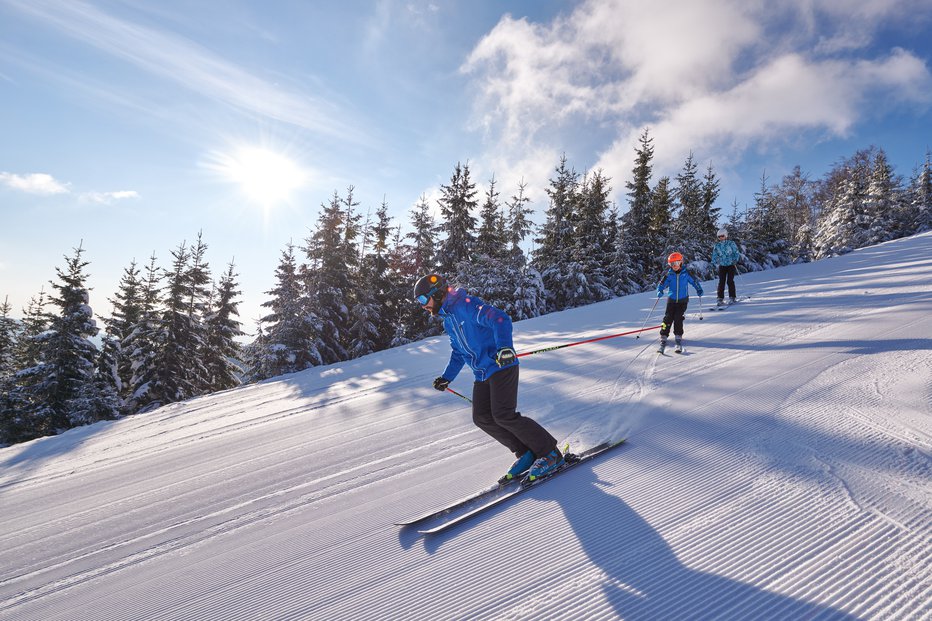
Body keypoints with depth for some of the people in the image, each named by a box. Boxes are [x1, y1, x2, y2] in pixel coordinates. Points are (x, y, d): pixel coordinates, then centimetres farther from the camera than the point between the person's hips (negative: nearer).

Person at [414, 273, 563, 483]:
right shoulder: (448, 320, 17)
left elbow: (500, 319, -24)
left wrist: (504, 347, -38)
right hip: (482, 374, 9)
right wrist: (447, 377, 24)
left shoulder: (465, 304, -12)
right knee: (482, 418, 1)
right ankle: (526, 453, 10)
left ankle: (550, 453, 0)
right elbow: (458, 352, 28)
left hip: (501, 366, -9)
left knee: (503, 415, -15)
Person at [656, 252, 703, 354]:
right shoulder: (669, 274, -3)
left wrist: (699, 290, 5)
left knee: (678, 319, -11)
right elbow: (662, 284, -4)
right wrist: (660, 291, -22)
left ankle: (678, 338, -2)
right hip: (671, 300, 1)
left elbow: (694, 281, 10)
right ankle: (663, 339, -3)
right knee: (668, 319, -6)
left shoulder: (686, 273, -4)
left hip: (683, 300, -1)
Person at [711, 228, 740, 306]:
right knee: (721, 282, -5)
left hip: (731, 265, -2)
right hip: (722, 265, 2)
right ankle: (720, 299, -2)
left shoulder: (731, 243, -3)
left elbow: (736, 253, -1)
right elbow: (714, 255, 8)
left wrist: (735, 260, -17)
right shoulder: (717, 245, 5)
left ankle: (732, 297, 1)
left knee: (730, 281, -9)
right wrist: (714, 262, -7)